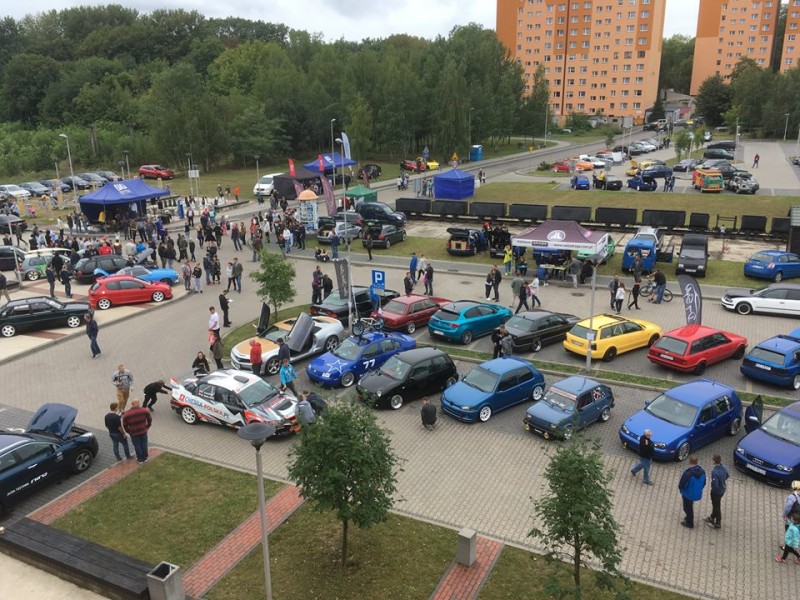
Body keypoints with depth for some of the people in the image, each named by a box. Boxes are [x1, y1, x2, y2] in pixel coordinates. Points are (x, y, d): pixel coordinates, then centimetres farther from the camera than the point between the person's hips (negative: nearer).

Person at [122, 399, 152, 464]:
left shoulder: (126, 415, -18)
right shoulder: (145, 411, -18)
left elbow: (125, 425, -6)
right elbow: (150, 419, -3)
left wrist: (129, 432, 12)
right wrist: (147, 427, 14)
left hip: (134, 433, -1)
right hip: (143, 431, 1)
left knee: (137, 446, 18)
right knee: (144, 444, 20)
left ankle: (140, 460, 34)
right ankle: (145, 458, 37)